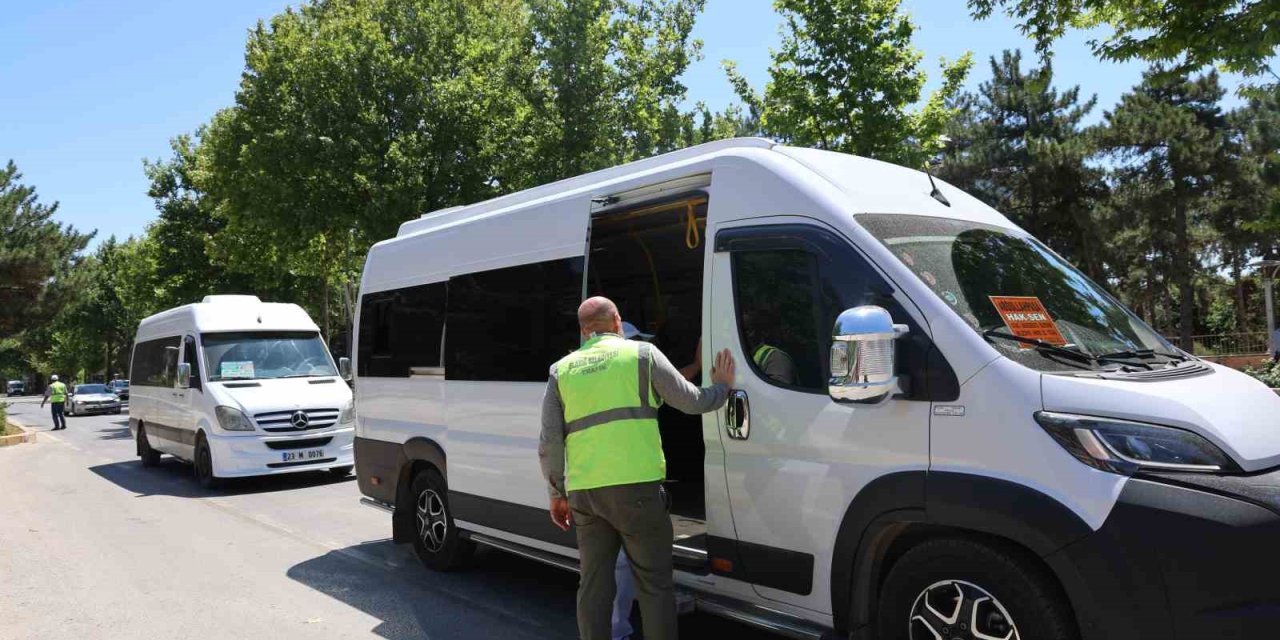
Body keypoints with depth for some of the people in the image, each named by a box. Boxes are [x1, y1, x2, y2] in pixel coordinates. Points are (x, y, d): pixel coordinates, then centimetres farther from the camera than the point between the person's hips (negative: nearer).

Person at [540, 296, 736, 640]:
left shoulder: (562, 370, 13)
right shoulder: (641, 353, 4)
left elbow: (549, 443, 9)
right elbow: (692, 401, 10)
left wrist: (557, 492, 19)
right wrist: (722, 386, 29)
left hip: (584, 492, 4)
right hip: (636, 486, -3)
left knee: (594, 584, 13)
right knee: (655, 584, 7)